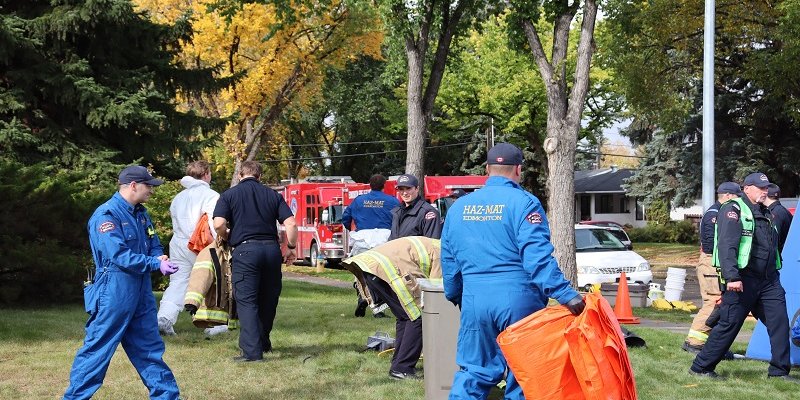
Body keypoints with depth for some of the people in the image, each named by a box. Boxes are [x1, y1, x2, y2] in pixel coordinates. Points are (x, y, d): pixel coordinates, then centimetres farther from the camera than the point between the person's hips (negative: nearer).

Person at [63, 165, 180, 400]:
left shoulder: (141, 214, 14)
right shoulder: (106, 214, -15)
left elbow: (154, 245, 15)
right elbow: (118, 255, -23)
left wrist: (160, 258, -9)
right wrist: (155, 264, -24)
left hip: (141, 292, 9)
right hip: (114, 293, -8)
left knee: (149, 347, 14)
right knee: (98, 347, -4)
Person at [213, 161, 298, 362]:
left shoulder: (229, 195, 5)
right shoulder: (273, 195, 11)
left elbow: (219, 224, -9)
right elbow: (291, 224, 1)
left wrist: (228, 239, 11)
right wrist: (291, 247, 14)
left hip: (245, 249, -3)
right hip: (271, 249, 3)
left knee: (246, 301, -1)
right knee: (268, 298, 18)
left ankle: (252, 351, -10)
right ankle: (263, 342, 33)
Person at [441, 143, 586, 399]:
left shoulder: (458, 207, 12)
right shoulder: (523, 202, -6)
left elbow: (448, 261, 19)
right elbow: (537, 257, -17)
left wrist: (455, 297, 33)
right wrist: (566, 294, -20)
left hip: (475, 299, 4)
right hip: (518, 300, -4)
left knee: (473, 371, 12)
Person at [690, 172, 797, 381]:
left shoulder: (766, 214, 20)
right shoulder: (733, 210, -7)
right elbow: (726, 246, -17)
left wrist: (773, 276, 22)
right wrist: (732, 277, -26)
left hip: (768, 281, 8)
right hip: (742, 281, -8)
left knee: (779, 321, 0)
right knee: (729, 324, -5)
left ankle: (780, 370, 7)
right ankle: (701, 367, 5)